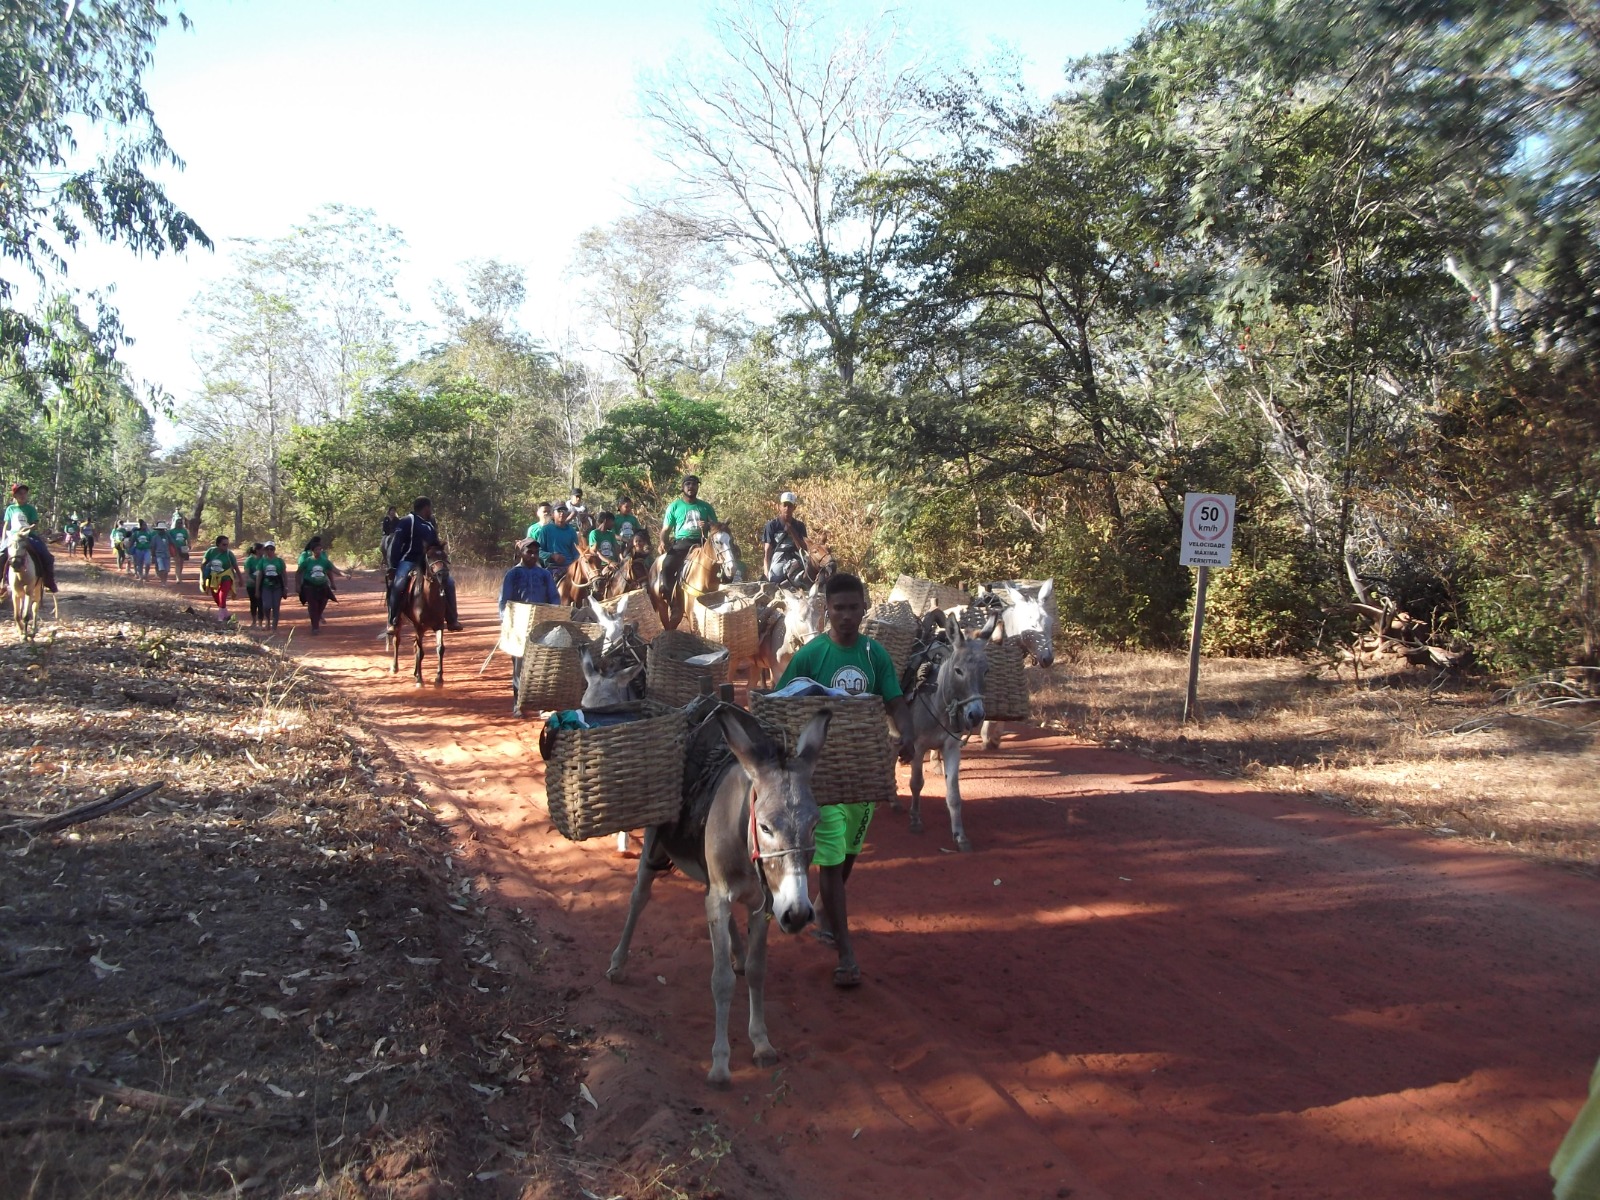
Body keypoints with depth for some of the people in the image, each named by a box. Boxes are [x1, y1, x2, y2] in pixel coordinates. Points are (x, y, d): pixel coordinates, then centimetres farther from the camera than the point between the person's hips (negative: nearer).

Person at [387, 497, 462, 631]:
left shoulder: (430, 525, 14)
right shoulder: (407, 522, -8)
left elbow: (434, 544, 25)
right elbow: (396, 545, -11)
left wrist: (440, 544, 1)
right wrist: (393, 566, -17)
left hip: (426, 562, 7)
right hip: (408, 561, -7)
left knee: (449, 582, -1)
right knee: (398, 585, -31)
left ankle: (452, 620, 6)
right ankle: (392, 622, -22)